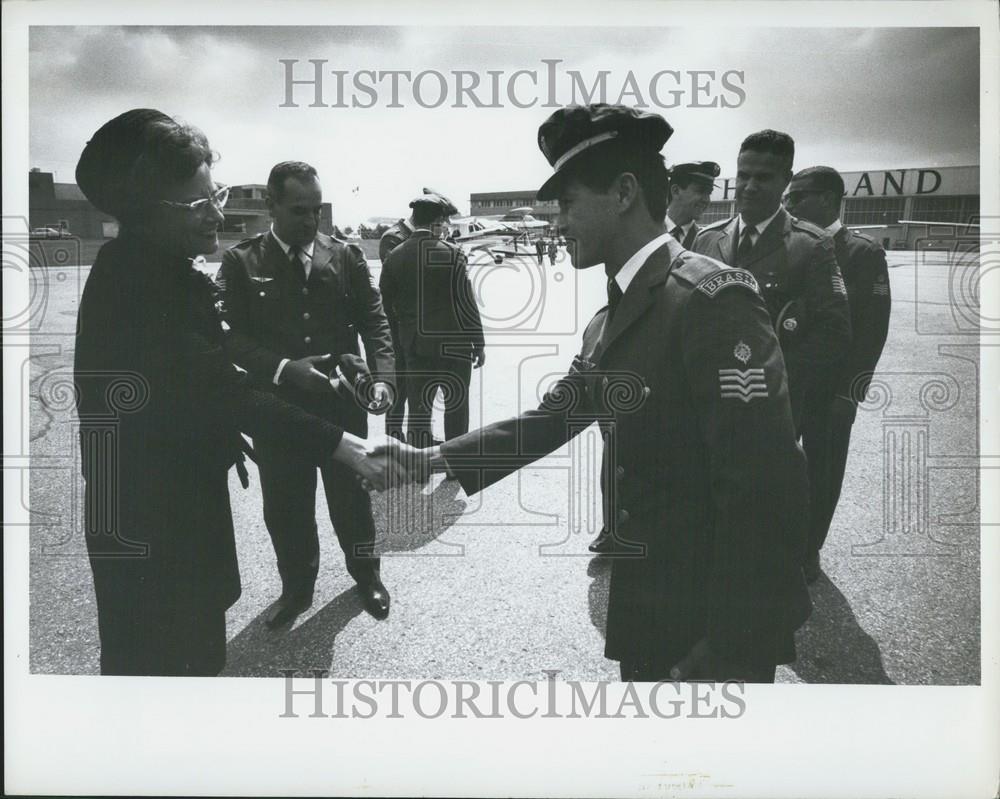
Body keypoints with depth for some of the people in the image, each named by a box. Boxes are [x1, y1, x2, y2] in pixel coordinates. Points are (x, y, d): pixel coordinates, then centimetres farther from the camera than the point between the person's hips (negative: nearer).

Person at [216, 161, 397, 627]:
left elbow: (374, 321, 0)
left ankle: (366, 575, 39)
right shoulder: (240, 262, -4)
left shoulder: (346, 257, 1)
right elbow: (232, 334, -9)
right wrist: (284, 369, -23)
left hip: (342, 402, 1)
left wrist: (382, 377, -16)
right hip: (277, 405, 0)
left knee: (352, 497, 14)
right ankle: (296, 588, 34)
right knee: (284, 507, 11)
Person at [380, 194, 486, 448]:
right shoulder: (452, 253, -11)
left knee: (418, 408, 9)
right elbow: (466, 302, -10)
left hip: (415, 344, 3)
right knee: (456, 404, 11)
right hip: (453, 343, -3)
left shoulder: (395, 256, 0)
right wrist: (478, 343, -2)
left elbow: (384, 303, 4)